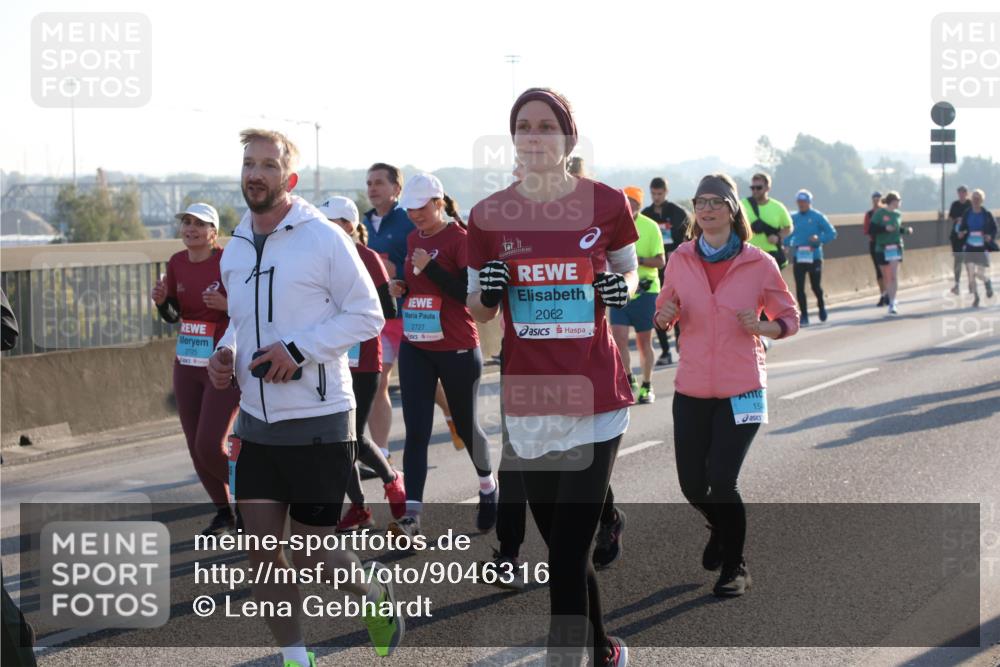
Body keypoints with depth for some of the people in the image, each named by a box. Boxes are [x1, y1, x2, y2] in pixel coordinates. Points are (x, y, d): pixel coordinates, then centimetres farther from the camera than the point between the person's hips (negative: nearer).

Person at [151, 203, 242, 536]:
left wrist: (226, 305, -26)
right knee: (196, 447, 8)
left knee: (210, 447, -13)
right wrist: (161, 300, -7)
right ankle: (224, 513, 25)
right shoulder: (177, 263, 4)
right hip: (187, 366, 6)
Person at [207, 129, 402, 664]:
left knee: (309, 555, 0)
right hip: (257, 421, 6)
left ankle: (375, 591, 30)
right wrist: (225, 353, 2)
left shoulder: (323, 238, -11)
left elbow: (368, 315, -10)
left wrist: (298, 349, -19)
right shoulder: (235, 250, 9)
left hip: (317, 422, -6)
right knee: (262, 553, 3)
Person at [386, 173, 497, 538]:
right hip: (415, 348, 5)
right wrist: (401, 288, 1)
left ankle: (488, 486, 38)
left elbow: (470, 294, -18)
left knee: (465, 425, 12)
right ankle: (412, 513, -10)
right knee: (416, 431, -5)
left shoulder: (460, 239, -11)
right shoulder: (413, 240, 10)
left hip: (457, 349, -5)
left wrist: (430, 267, -24)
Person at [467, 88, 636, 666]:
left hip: (595, 398, -3)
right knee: (563, 548, 14)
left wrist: (622, 288, -9)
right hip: (527, 401, 3)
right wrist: (488, 292, -11)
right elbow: (478, 309, 11)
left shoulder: (607, 204, -2)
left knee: (568, 556, -10)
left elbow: (630, 272, 13)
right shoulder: (489, 215, 2)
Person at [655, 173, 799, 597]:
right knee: (692, 486, 5)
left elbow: (789, 319, 3)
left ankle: (735, 567, 11)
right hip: (692, 390, 3)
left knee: (721, 481, -12)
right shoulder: (681, 260, 1)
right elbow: (664, 315, 14)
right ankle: (721, 530, 41)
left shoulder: (759, 264, -6)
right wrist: (665, 316, -10)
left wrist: (760, 327, -17)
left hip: (741, 390, -3)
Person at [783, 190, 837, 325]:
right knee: (799, 288, -3)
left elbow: (832, 233, -5)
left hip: (814, 257, -3)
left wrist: (819, 239, -21)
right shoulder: (793, 218, 8)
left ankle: (821, 305, 34)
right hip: (798, 257, 3)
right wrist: (787, 243, -3)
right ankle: (803, 315, 4)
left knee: (816, 286, 4)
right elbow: (788, 233, 18)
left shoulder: (818, 217, -2)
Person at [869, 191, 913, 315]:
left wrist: (907, 230, 1)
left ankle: (892, 303, -8)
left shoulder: (898, 214, 6)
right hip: (882, 248, -2)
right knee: (886, 276, 9)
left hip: (896, 247, 2)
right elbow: (872, 229, -11)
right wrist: (885, 228, -24)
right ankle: (889, 294, 34)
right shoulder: (879, 213, -8)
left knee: (894, 277, -9)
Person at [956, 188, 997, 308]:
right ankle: (975, 297, 12)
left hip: (982, 247, -2)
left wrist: (990, 236, -16)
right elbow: (962, 227, 9)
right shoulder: (967, 214, 0)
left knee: (980, 273, 0)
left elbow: (994, 228, 2)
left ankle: (987, 282, 38)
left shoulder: (987, 214, -5)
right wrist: (961, 233, -13)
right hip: (969, 247, 2)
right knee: (971, 273, -4)